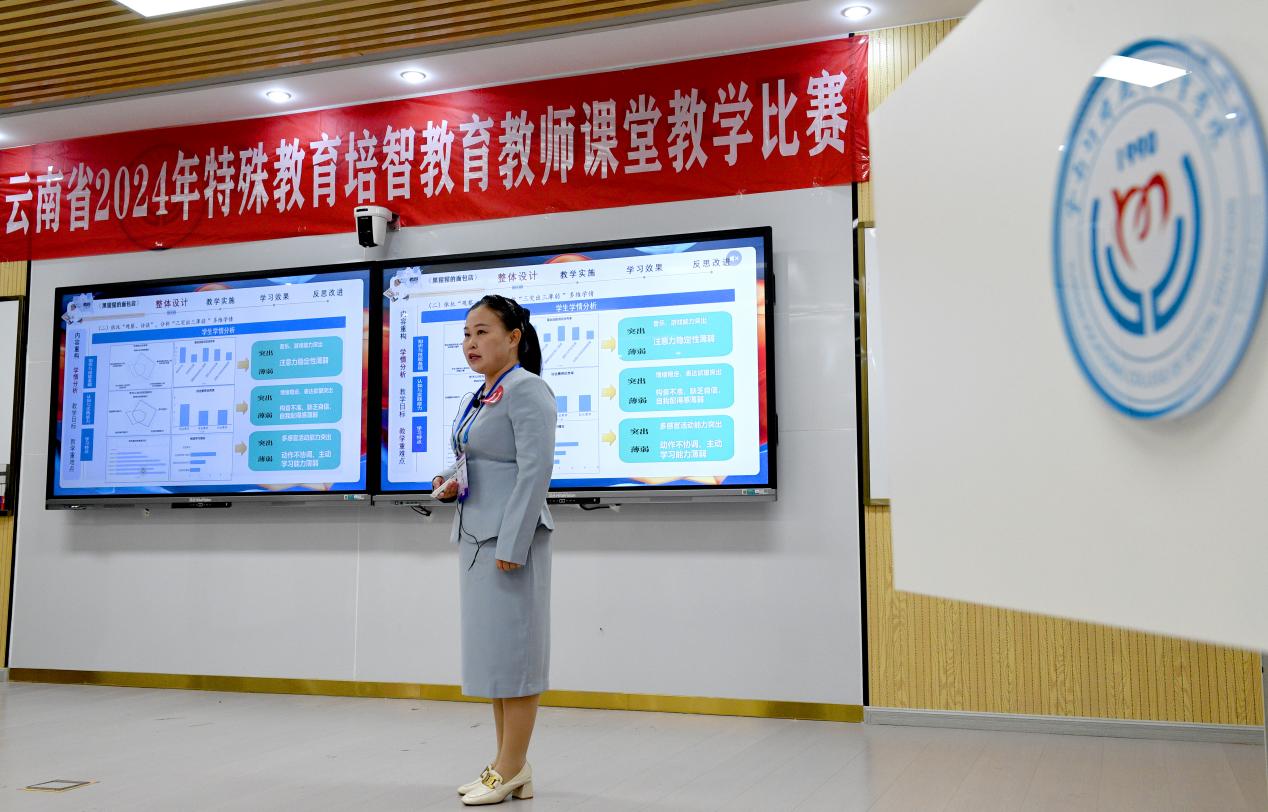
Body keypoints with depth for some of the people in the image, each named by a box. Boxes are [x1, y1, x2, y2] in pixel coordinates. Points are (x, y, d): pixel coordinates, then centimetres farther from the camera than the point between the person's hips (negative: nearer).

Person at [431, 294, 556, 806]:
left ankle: (512, 769, 9)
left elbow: (535, 471, -19)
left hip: (510, 537, -10)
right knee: (491, 649, 14)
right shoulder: (481, 396, 15)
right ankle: (509, 765, 24)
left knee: (512, 647, -2)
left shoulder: (526, 390, -12)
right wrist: (446, 481, 4)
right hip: (475, 535, 10)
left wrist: (511, 543, -22)